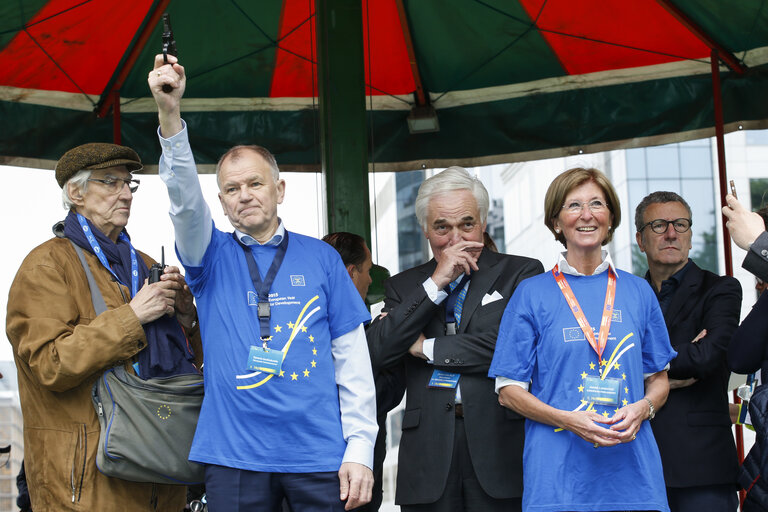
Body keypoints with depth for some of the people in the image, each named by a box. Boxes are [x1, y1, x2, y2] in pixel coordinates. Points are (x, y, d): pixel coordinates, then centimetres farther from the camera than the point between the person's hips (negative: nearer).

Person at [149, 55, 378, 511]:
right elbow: (184, 199, -12)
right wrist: (170, 115, -28)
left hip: (319, 456, 0)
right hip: (234, 456, 0)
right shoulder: (213, 256, 8)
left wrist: (360, 449, -3)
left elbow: (352, 357, 5)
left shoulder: (321, 258, 7)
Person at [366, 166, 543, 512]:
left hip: (500, 447, -2)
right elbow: (376, 352, -1)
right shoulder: (404, 286, 15)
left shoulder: (521, 274, 6)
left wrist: (428, 348, 0)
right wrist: (436, 283, -5)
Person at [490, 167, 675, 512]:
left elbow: (658, 380, 15)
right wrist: (566, 420, -15)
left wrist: (642, 408, -8)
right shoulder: (532, 294, 2)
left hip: (632, 470, 2)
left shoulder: (639, 292, 10)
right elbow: (509, 390, 1)